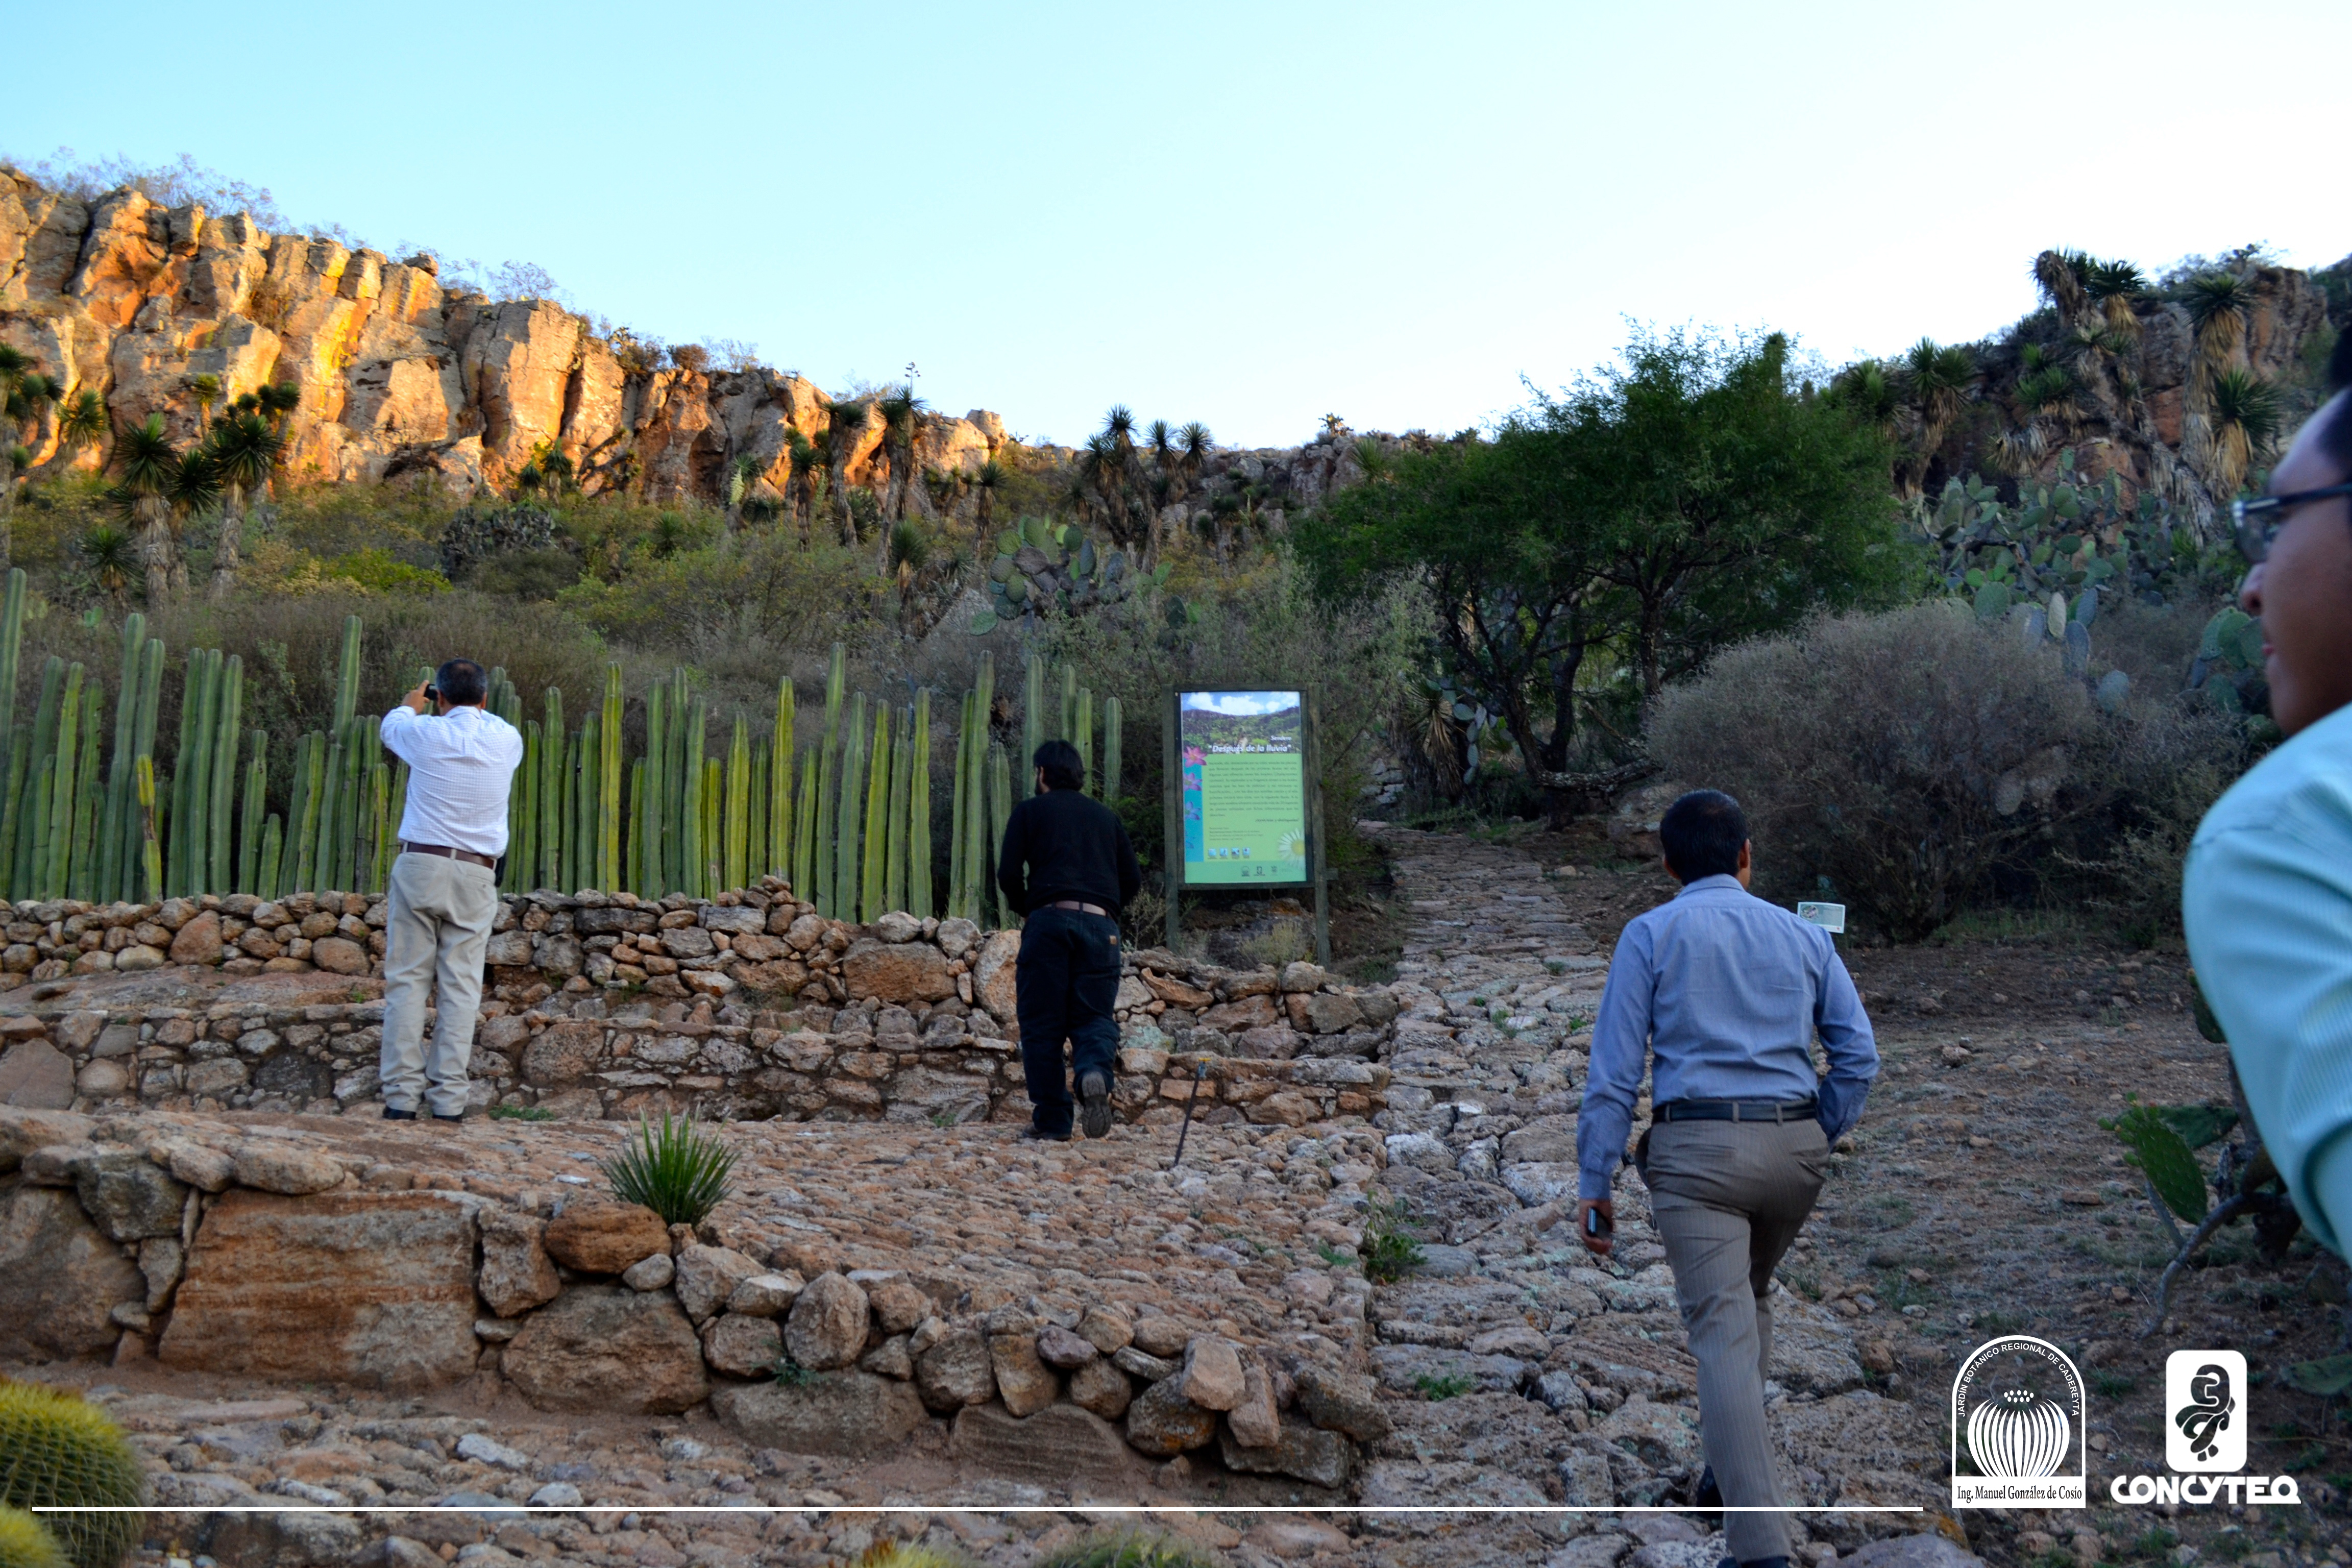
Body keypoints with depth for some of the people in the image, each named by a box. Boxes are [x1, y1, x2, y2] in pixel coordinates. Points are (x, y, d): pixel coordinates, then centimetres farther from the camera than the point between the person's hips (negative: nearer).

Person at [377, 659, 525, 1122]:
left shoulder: (427, 733, -1)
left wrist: (410, 705, 44)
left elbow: (390, 726, 24)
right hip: (476, 875, 1)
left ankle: (402, 1097, -1)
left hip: (420, 863, -1)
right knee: (461, 986, 1)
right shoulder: (506, 740, 3)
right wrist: (475, 708, 45)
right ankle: (448, 1099, -1)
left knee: (407, 980, 2)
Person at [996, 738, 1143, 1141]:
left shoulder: (1030, 810, 11)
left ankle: (1051, 1120, -1)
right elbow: (1132, 880, 17)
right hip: (1100, 925, 3)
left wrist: (1023, 910, 19)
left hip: (1049, 920, -2)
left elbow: (1008, 874, 2)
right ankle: (1094, 1072, -27)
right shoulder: (1106, 816, 21)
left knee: (1041, 1023, 4)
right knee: (1094, 1016, 6)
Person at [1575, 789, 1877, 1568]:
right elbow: (1858, 1056, 8)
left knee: (1723, 1332, -8)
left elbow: (1614, 1068, -3)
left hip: (1698, 1149, -4)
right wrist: (1815, 1141, 17)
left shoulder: (1652, 935, 2)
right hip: (1794, 1146, 4)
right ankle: (1730, 1475, 30)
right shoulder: (1802, 935, 12)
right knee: (1750, 1303, 25)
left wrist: (1593, 1182, 0)